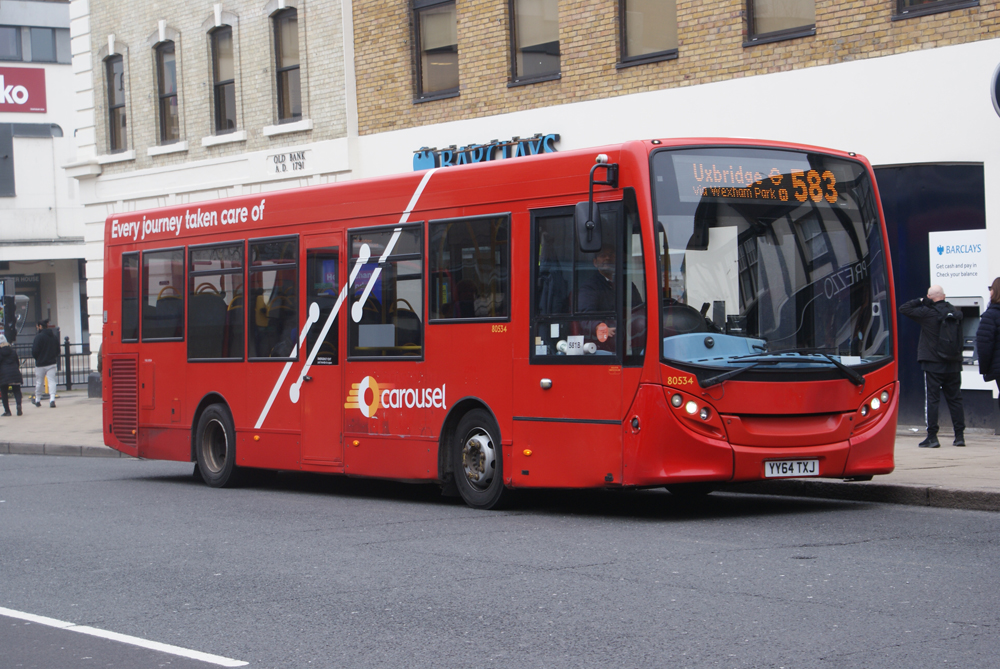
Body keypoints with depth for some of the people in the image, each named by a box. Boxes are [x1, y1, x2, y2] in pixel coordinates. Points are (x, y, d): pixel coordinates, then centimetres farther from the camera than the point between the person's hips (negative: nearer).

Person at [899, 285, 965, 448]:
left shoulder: (927, 312, -11)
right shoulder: (955, 312, 2)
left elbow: (903, 309, -5)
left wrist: (921, 301, -1)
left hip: (933, 364, -4)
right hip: (953, 365, 4)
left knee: (932, 399, -2)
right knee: (955, 399, 10)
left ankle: (932, 437, -5)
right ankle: (960, 436, 10)